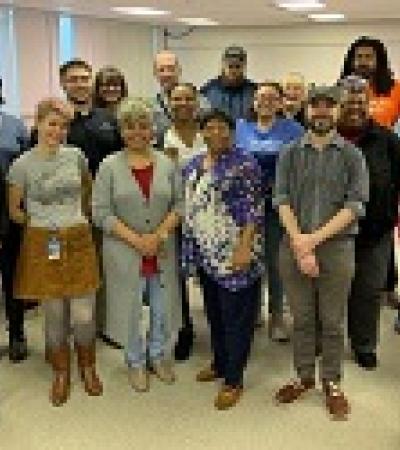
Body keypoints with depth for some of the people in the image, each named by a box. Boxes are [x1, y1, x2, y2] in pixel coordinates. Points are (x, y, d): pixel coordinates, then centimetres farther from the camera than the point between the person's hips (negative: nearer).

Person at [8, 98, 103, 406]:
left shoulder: (77, 156, 1)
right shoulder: (22, 165, -6)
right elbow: (14, 211, 4)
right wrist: (42, 225, 8)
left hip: (79, 241, 1)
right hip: (43, 245, -1)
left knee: (84, 315, 2)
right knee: (55, 314, 8)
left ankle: (88, 368, 27)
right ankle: (61, 373, 27)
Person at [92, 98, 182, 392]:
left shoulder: (166, 164, 3)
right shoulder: (110, 166, -4)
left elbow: (179, 203, 2)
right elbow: (101, 213, -8)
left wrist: (160, 234, -13)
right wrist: (136, 240, -15)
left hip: (162, 252, 2)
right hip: (125, 252, -2)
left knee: (163, 306, 11)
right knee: (131, 307, 9)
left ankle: (159, 355, 34)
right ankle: (136, 361, 29)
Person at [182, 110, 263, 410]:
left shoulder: (244, 164, -9)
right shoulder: (193, 166, 12)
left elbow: (253, 210, -14)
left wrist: (244, 247, -21)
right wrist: (190, 249, 14)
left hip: (234, 254, -7)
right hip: (205, 254, 7)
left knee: (235, 317, 0)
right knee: (214, 313, 17)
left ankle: (233, 380, 8)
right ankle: (219, 364, 33)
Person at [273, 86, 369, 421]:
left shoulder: (352, 156, 2)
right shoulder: (290, 154, 6)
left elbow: (355, 206, -6)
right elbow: (282, 201, -2)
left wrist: (314, 239, -14)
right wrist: (299, 245, -14)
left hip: (337, 247, -1)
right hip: (294, 246, 2)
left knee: (333, 322, 7)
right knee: (301, 319, 12)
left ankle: (332, 383, 21)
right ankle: (304, 377, 27)